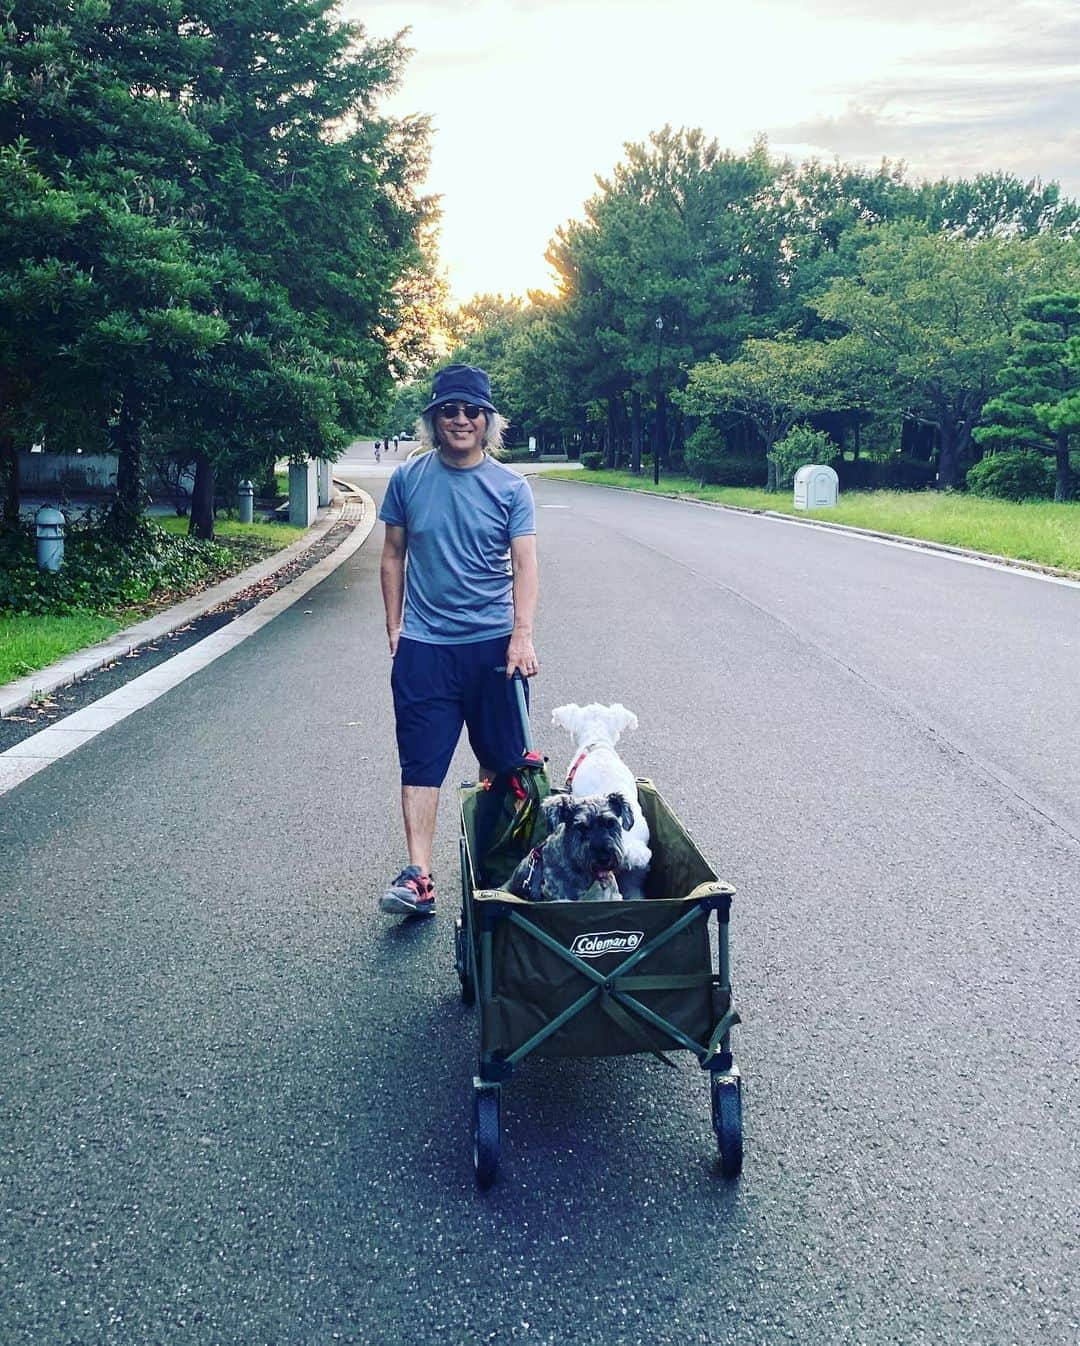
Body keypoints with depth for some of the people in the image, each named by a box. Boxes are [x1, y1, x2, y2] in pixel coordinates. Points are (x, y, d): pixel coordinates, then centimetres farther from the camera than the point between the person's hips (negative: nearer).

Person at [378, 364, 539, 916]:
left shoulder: (511, 488, -1)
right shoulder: (408, 479, 4)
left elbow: (525, 565, -7)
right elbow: (393, 556, 10)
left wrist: (522, 634, -19)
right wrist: (394, 625, 5)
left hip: (494, 643, 0)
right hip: (424, 644, 0)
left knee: (501, 759, 9)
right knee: (421, 762, -4)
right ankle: (418, 876, -4)